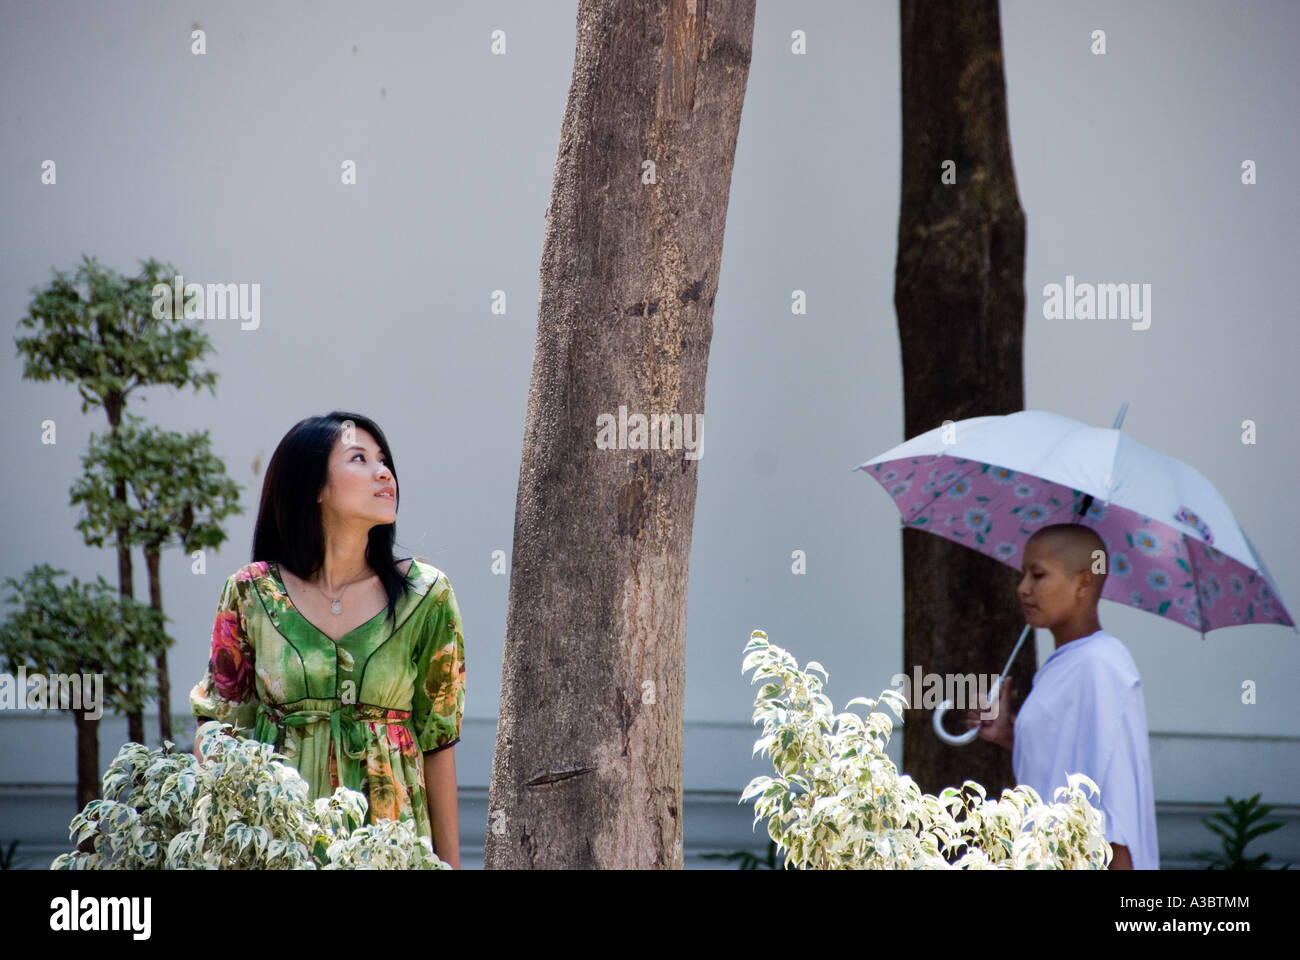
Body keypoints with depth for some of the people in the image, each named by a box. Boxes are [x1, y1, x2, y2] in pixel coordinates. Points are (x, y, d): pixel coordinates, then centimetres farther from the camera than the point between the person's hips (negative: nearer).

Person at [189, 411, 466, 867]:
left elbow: (437, 740, 2)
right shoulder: (252, 594, -1)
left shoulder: (424, 595, -1)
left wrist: (449, 860, 3)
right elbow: (218, 726, 4)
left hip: (389, 830, 0)